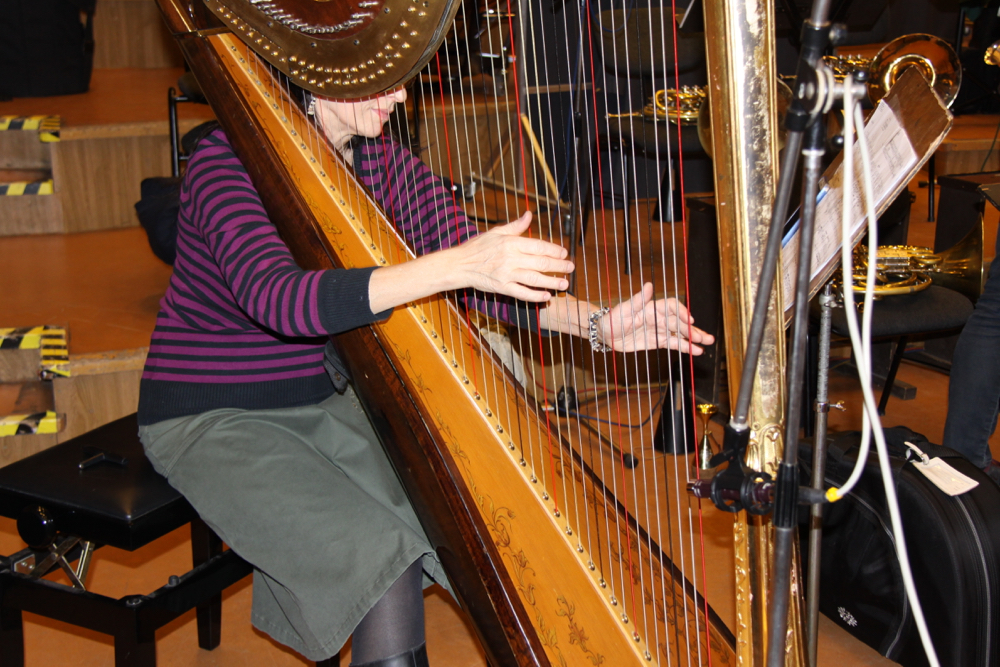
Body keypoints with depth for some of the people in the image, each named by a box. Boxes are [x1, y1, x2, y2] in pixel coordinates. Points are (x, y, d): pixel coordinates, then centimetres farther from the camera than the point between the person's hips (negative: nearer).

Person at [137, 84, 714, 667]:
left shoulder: (384, 161, -2)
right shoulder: (227, 159, -21)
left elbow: (488, 274, -4)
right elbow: (275, 298, -39)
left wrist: (597, 323, -21)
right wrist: (455, 266, -49)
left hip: (326, 398, 6)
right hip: (214, 420, -6)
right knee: (384, 561, -23)